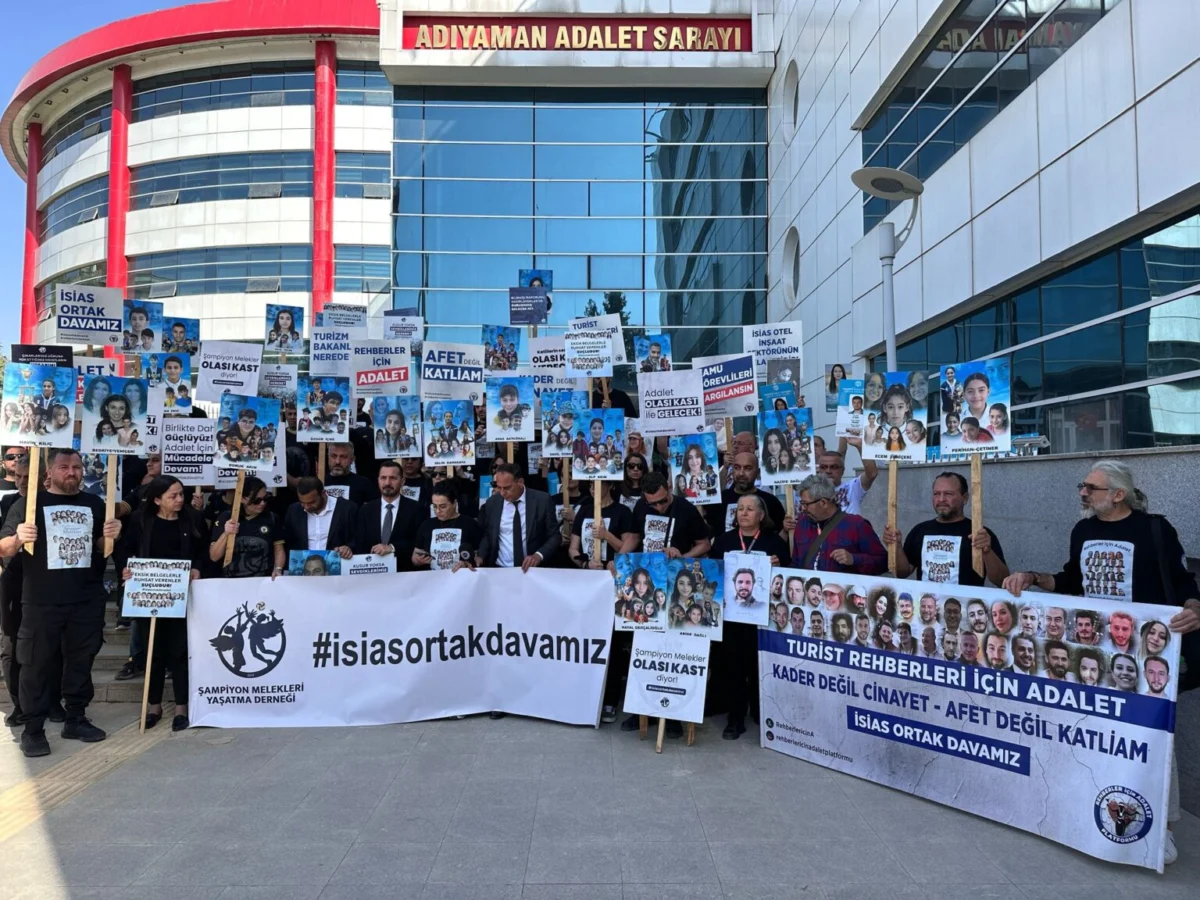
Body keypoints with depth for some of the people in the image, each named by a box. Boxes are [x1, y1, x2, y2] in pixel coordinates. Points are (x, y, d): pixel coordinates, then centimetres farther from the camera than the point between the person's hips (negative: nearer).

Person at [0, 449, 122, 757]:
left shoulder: (94, 504, 10)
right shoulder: (30, 502, -1)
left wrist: (111, 536, -6)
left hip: (87, 600, 3)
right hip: (41, 602, -3)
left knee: (80, 660, 11)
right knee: (36, 664, 2)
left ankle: (76, 720, 22)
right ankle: (33, 728, 11)